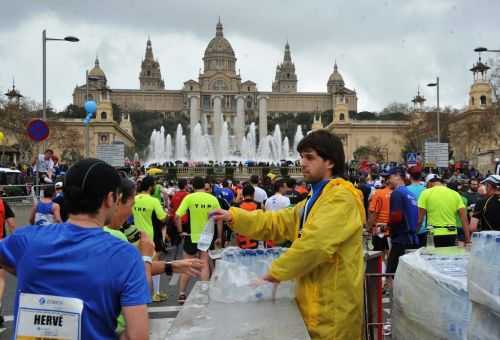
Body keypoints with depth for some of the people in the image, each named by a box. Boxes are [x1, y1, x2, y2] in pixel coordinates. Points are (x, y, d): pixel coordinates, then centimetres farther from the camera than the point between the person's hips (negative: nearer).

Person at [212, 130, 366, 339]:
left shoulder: (341, 197, -17)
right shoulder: (315, 199, 17)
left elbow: (315, 243, -28)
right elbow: (278, 222, 13)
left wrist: (276, 272, -18)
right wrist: (234, 217, 1)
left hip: (333, 305, -9)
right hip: (316, 300, 9)